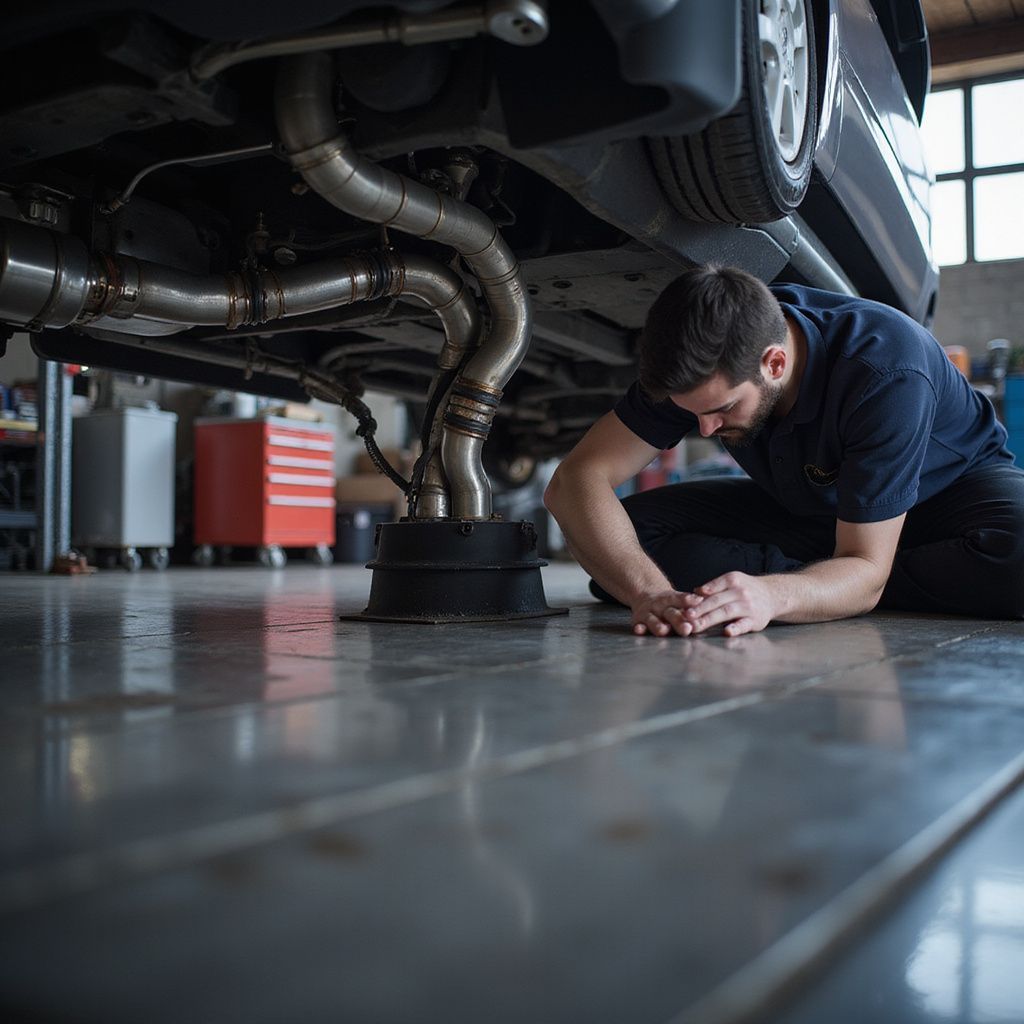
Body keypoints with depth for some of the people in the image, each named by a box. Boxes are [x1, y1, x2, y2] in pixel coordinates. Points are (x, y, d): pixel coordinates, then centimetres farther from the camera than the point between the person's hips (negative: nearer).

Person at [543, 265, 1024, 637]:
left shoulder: (888, 371, -36)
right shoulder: (704, 363, -24)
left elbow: (865, 570, -33)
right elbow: (575, 480, -27)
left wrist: (771, 594, -55)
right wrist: (649, 591, -44)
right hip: (807, 508, 3)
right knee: (626, 533, -20)